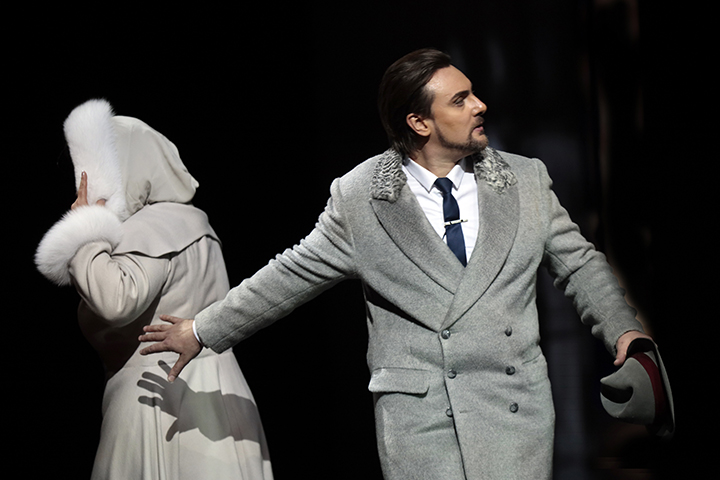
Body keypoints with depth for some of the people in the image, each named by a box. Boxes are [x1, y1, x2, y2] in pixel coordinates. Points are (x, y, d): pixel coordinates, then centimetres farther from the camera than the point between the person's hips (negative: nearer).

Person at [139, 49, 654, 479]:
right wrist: (203, 331, 12)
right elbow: (293, 275, 10)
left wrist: (624, 330, 1)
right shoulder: (359, 198, 2)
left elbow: (579, 263, 16)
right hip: (417, 416, -2)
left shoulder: (526, 181, 8)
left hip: (517, 414, 2)